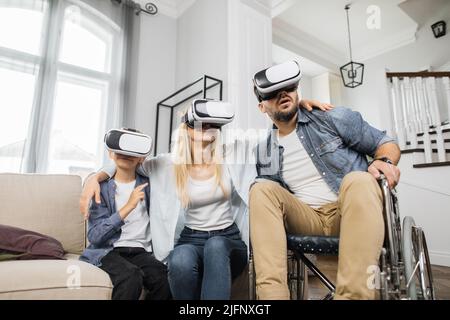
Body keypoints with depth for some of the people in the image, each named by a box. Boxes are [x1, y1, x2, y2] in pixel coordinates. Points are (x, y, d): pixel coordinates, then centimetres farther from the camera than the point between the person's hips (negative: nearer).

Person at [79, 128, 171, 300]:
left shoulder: (146, 183, 9)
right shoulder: (102, 187, 1)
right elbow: (94, 236, -9)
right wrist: (128, 207, -18)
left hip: (141, 251, 3)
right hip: (108, 251, -2)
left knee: (166, 279, -27)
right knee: (131, 276, -34)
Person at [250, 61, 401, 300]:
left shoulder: (334, 119, 3)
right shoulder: (263, 152, 9)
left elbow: (386, 144, 7)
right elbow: (269, 200, 17)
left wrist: (384, 162, -15)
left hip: (351, 213, -2)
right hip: (307, 220, 2)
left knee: (358, 180, -33)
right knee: (262, 189, -21)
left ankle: (354, 294, -37)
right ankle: (271, 293, -31)